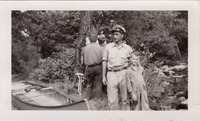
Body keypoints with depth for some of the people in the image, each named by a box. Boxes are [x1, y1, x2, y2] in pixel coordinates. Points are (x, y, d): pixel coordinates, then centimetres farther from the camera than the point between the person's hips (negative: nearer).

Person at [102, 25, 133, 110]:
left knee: (124, 99, 6)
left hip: (123, 74, 0)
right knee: (112, 101, -3)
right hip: (111, 74, 1)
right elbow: (104, 61, 10)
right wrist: (103, 76, 5)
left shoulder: (128, 48, 5)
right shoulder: (108, 47, 7)